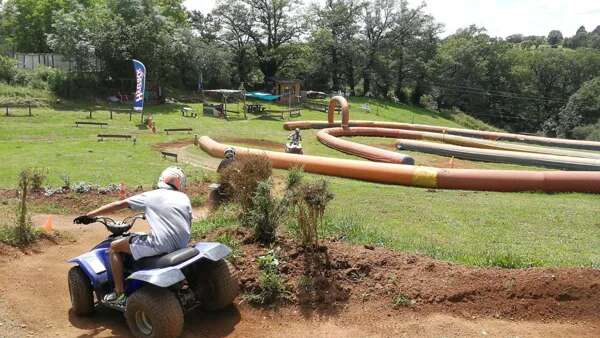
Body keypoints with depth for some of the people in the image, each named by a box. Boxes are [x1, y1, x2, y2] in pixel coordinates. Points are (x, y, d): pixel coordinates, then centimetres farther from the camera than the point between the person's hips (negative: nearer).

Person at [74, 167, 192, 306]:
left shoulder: (151, 196, 7)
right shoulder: (184, 198, 14)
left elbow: (119, 205, 10)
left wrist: (90, 215, 18)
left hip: (161, 245, -5)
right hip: (182, 246, 5)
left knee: (114, 247, 13)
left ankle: (119, 294, 14)